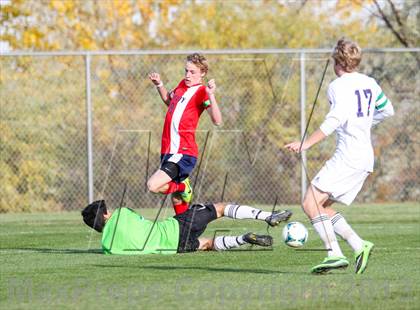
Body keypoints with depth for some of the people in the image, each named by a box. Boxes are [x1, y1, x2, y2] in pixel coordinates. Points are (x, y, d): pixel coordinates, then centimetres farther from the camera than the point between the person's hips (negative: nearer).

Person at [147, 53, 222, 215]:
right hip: (168, 151, 8)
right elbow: (169, 100, 36)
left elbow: (217, 121, -24)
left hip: (183, 153, -8)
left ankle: (182, 188, 3)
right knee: (177, 201, 14)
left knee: (153, 185, -23)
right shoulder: (182, 84, 14)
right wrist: (159, 84, 20)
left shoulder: (202, 92, -10)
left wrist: (211, 95, -35)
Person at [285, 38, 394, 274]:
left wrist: (306, 144, -24)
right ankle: (359, 246, 0)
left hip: (347, 156, -9)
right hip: (366, 159, 9)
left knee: (311, 204, -10)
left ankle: (335, 254, -21)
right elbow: (387, 110, 30)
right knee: (323, 207, 13)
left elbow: (336, 119, -24)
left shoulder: (338, 86, -8)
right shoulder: (370, 83, 16)